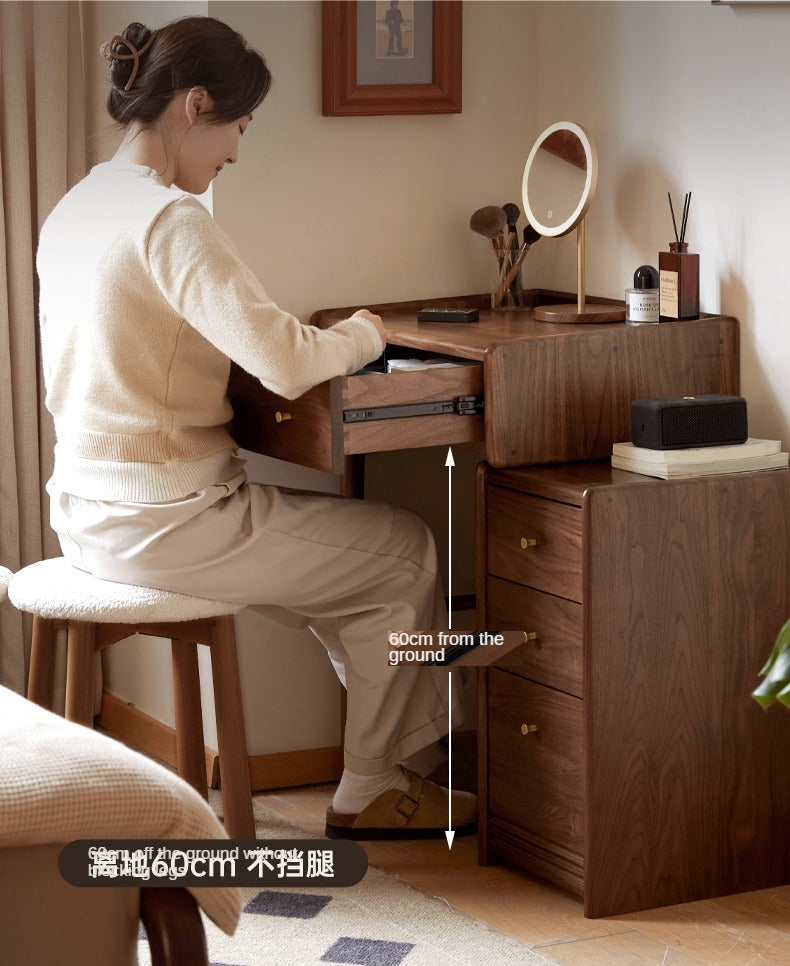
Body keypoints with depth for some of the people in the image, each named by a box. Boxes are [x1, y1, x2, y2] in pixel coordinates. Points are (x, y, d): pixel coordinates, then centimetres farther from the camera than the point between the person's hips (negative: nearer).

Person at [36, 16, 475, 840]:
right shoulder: (169, 219, -20)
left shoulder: (74, 209, 9)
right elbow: (285, 364, -27)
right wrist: (360, 335, -5)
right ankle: (366, 791, 19)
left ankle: (396, 751, 29)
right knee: (406, 551, 8)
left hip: (89, 516, 9)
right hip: (165, 519, -9)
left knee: (346, 555, 25)